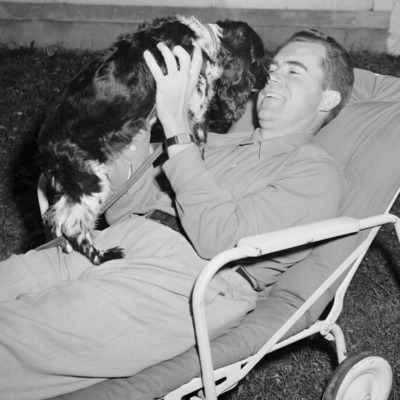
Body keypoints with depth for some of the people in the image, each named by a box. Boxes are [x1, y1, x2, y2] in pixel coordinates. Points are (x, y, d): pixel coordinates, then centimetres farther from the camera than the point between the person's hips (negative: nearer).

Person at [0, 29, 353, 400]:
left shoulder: (317, 174, 4)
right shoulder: (218, 142, 25)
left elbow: (221, 240, -15)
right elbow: (125, 210, 15)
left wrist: (177, 129, -14)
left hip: (181, 286, -7)